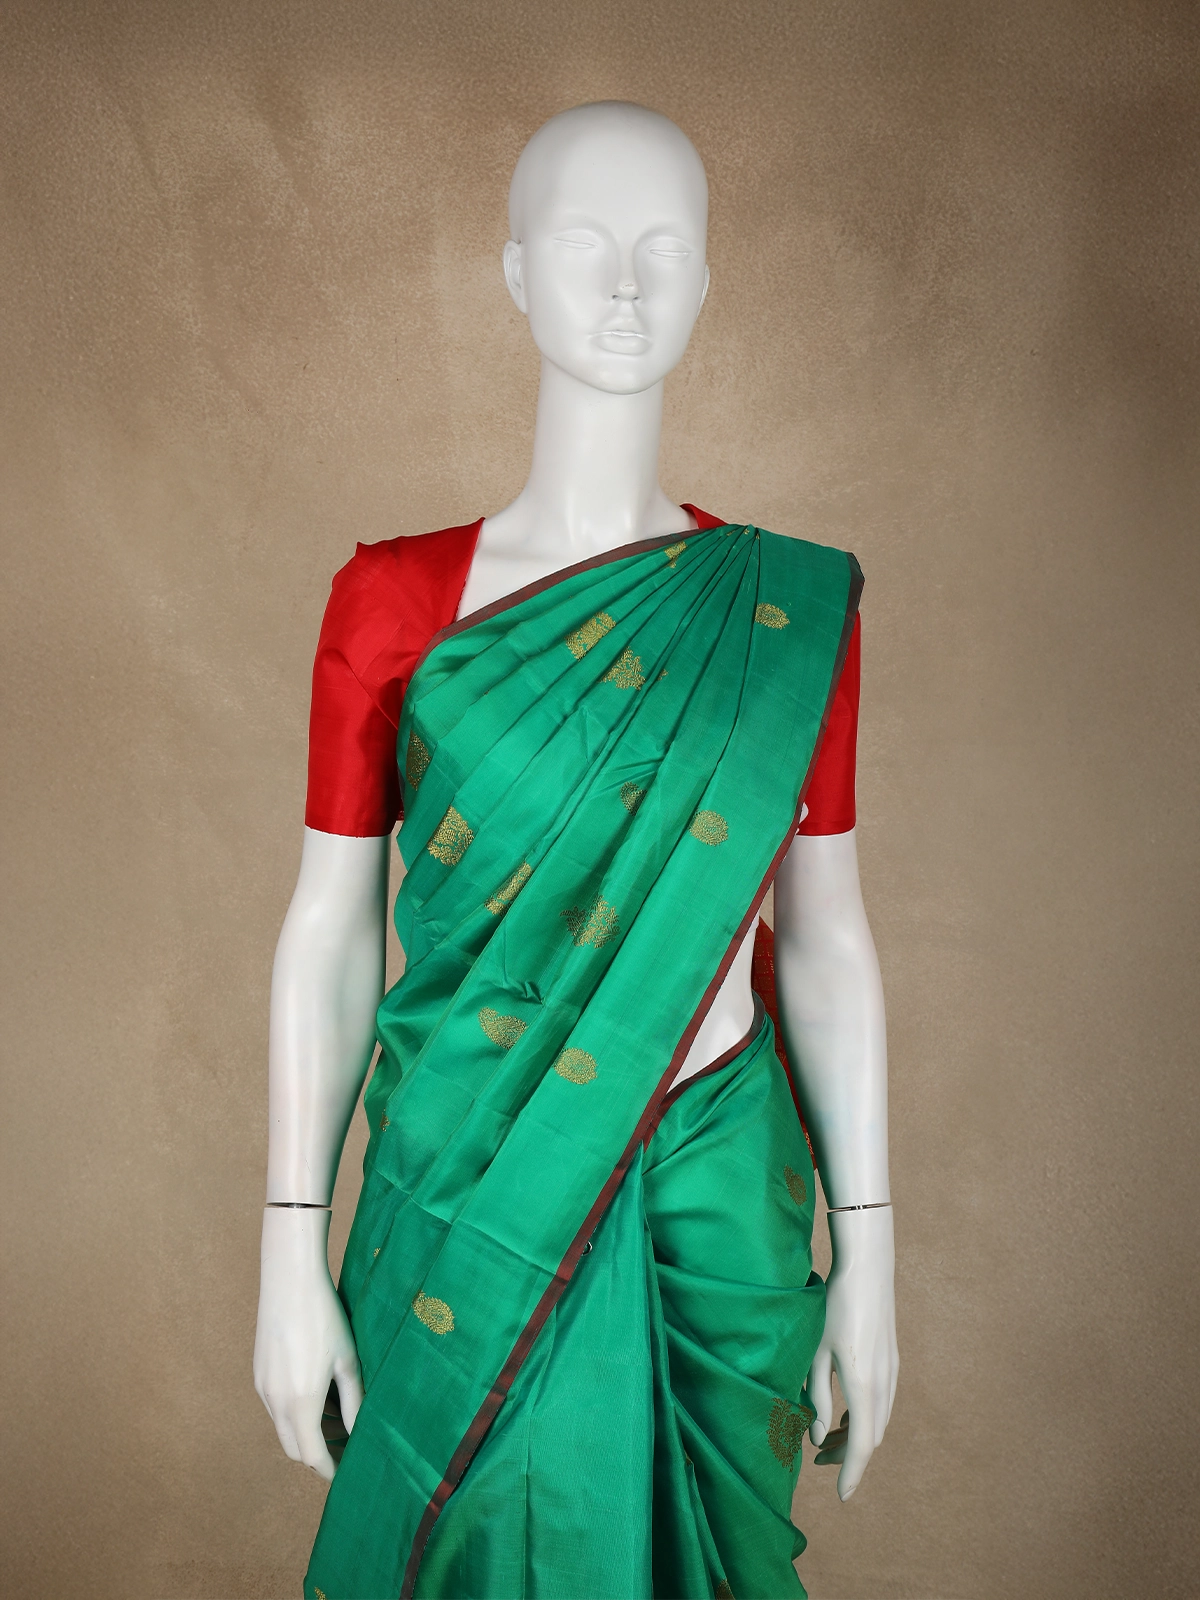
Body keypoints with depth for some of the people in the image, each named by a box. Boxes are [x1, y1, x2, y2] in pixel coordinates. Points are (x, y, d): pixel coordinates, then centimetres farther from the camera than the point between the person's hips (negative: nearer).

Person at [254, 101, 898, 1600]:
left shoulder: (788, 609, -2)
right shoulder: (396, 599, -6)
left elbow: (824, 934, 1)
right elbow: (329, 932, -3)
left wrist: (866, 1250, 2)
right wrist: (290, 1255, -3)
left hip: (719, 1192, 2)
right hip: (472, 1198, -1)